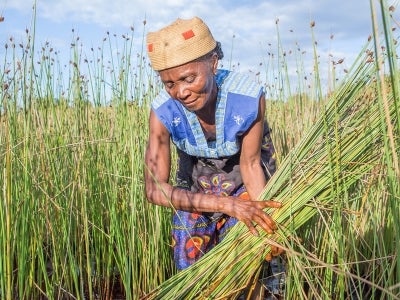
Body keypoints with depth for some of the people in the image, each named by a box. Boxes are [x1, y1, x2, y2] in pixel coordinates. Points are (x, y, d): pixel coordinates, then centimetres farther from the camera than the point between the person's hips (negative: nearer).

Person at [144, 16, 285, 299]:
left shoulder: (250, 97, -35)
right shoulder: (163, 111, -32)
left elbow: (251, 164, -21)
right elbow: (156, 190, -34)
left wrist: (266, 224, -33)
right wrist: (228, 204, -44)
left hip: (243, 175, -1)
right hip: (196, 180, 2)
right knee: (189, 255, 5)